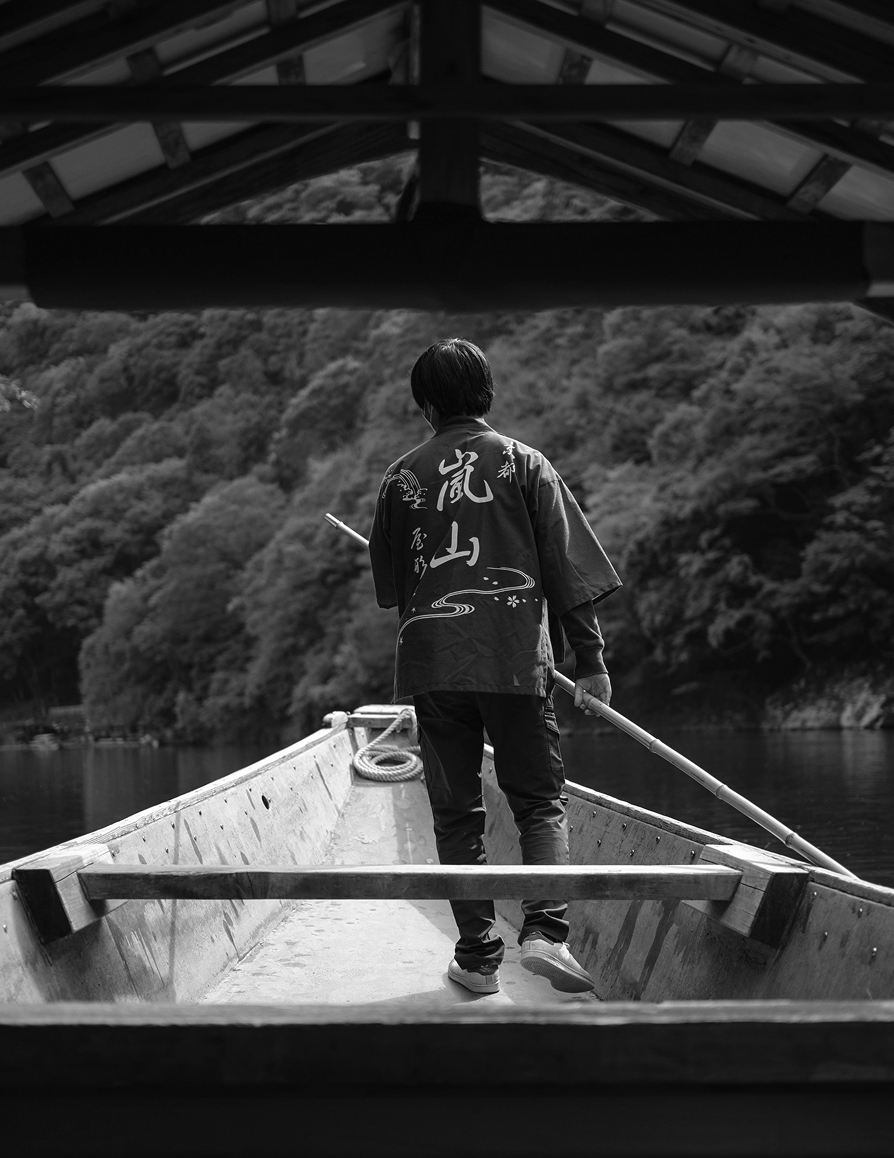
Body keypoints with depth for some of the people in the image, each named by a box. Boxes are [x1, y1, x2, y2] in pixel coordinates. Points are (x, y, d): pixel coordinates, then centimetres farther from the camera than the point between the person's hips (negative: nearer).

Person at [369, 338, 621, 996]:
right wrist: (591, 657, 5)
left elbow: (387, 585, 15)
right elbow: (567, 566, 1)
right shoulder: (523, 463, 4)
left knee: (457, 812, 8)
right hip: (518, 657, -1)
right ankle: (545, 929, -15)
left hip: (431, 662, 1)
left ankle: (479, 955, 7)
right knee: (540, 800, 6)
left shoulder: (402, 477, 7)